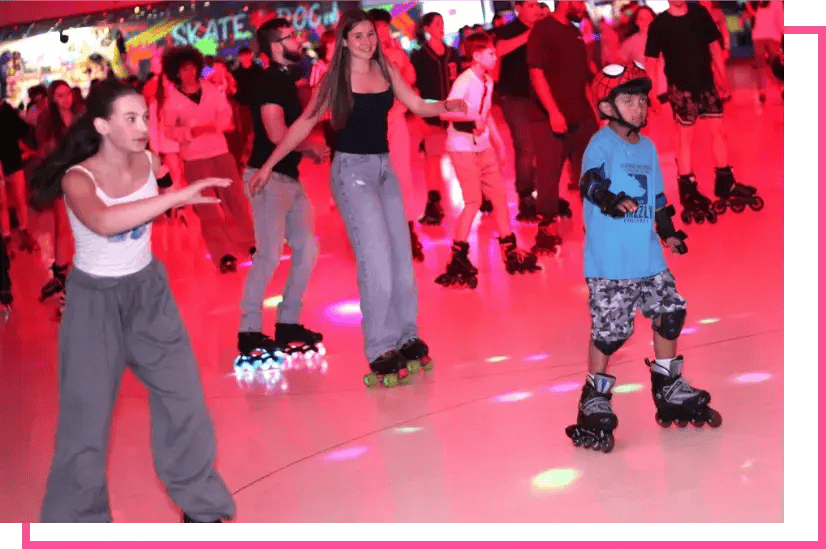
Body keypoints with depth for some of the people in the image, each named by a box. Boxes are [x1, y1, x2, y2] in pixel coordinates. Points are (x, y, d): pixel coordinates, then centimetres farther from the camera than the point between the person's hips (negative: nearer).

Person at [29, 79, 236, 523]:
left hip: (149, 292, 5)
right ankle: (75, 521, 18)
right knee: (86, 415, 0)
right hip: (95, 301, -4)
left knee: (183, 398, 5)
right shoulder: (78, 179, -23)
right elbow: (104, 221, -46)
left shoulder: (149, 162, -7)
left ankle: (200, 505, 23)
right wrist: (178, 195, -48)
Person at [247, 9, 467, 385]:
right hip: (352, 170, -5)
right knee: (376, 261, -9)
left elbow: (418, 107, 9)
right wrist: (268, 166, -5)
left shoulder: (385, 70, 5)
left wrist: (446, 106, -13)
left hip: (384, 167, 6)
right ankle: (381, 351, -2)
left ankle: (406, 337, 19)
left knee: (402, 258, 7)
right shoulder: (335, 79, -7)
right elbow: (304, 124, -3)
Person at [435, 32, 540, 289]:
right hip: (463, 147, -8)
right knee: (474, 201, -8)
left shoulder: (488, 81, 8)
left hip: (484, 146, 8)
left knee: (499, 195, 9)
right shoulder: (464, 81, -17)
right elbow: (445, 113, -26)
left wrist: (498, 142, 17)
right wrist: (474, 118, -33)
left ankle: (510, 252, 18)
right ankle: (458, 259, 1)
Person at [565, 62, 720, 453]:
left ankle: (669, 387, 28)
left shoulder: (647, 147, 14)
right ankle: (595, 398, 11)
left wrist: (668, 231, 19)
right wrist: (610, 200, -46)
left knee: (670, 313, 10)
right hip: (608, 260, -7)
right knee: (610, 329, -6)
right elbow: (590, 181, -28)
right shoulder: (602, 144, -10)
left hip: (648, 257, 7)